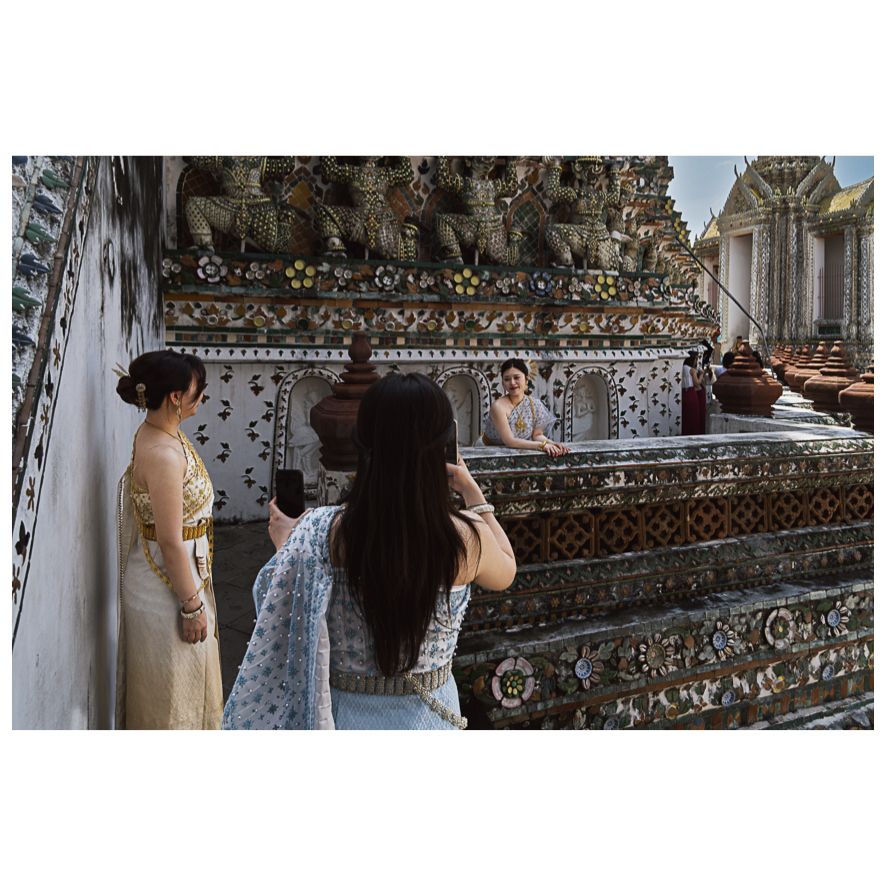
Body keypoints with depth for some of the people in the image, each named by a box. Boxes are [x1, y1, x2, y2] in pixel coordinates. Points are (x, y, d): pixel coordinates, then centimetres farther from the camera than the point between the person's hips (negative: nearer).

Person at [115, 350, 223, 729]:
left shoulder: (157, 434, 2)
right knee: (172, 687, 11)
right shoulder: (163, 455, -29)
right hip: (167, 586, -10)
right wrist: (192, 606, -18)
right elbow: (170, 543, -26)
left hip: (176, 572, 10)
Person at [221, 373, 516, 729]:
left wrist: (285, 541, 10)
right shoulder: (467, 536, -21)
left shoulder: (324, 532, -22)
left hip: (340, 712, 0)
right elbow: (505, 572, 2)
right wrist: (473, 493, 9)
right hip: (426, 715, 0)